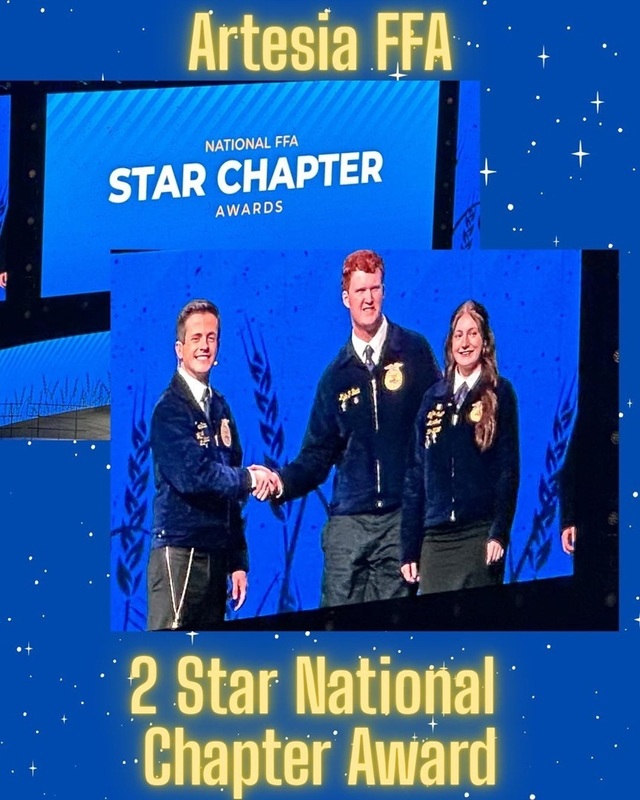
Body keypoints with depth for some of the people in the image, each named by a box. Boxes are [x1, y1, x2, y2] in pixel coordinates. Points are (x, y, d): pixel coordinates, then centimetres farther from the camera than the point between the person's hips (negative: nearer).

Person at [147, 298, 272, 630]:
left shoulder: (219, 407, 15)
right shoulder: (170, 408, -7)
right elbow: (192, 475, -19)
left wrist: (238, 562, 14)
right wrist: (249, 478, -6)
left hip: (216, 553, 7)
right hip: (179, 551, -7)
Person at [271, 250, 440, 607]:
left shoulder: (414, 351, 4)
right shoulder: (336, 374, 12)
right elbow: (318, 455, 13)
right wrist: (283, 481, -6)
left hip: (402, 515, -2)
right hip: (347, 522, 2)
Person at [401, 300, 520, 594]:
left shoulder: (499, 394, 3)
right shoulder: (434, 397, 13)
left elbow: (508, 468, -2)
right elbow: (415, 474, 12)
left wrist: (500, 533, -12)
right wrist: (409, 548, 7)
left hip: (480, 534, -3)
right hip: (434, 538, 3)